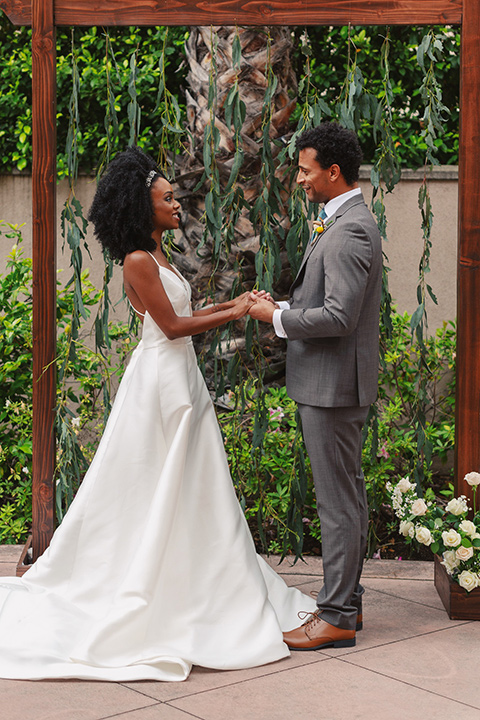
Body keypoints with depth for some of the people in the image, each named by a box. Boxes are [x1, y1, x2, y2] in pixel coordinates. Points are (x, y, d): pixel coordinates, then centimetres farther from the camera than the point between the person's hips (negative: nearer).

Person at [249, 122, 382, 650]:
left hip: (333, 384, -11)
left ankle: (336, 617, 4)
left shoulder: (349, 230, -19)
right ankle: (346, 600, 27)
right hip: (331, 382, 11)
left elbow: (339, 316, -26)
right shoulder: (347, 222, 14)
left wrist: (277, 318, -14)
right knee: (346, 494, 16)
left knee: (338, 501, -4)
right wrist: (283, 306, 7)